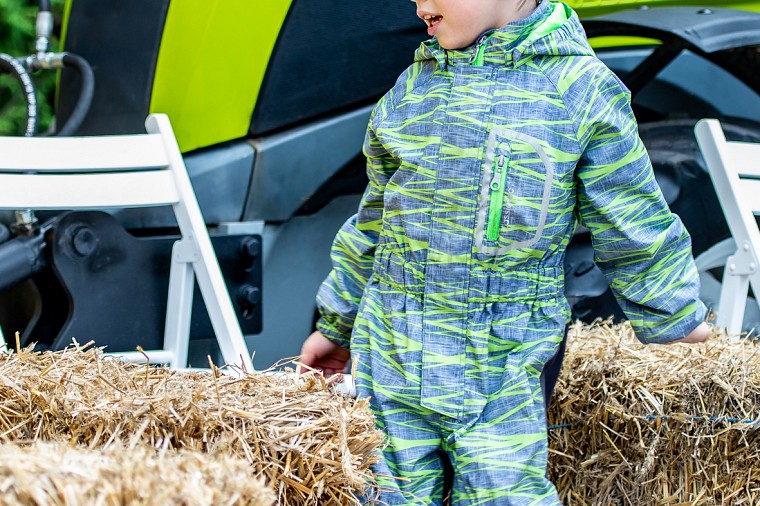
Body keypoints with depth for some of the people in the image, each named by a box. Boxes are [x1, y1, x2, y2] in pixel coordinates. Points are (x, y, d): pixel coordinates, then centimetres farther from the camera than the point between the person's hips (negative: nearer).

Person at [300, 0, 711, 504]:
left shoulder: (580, 88, -5)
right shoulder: (414, 85, 8)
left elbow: (632, 230, 3)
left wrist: (675, 317, 12)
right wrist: (335, 326, 24)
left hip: (499, 367, -4)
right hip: (389, 354, 4)